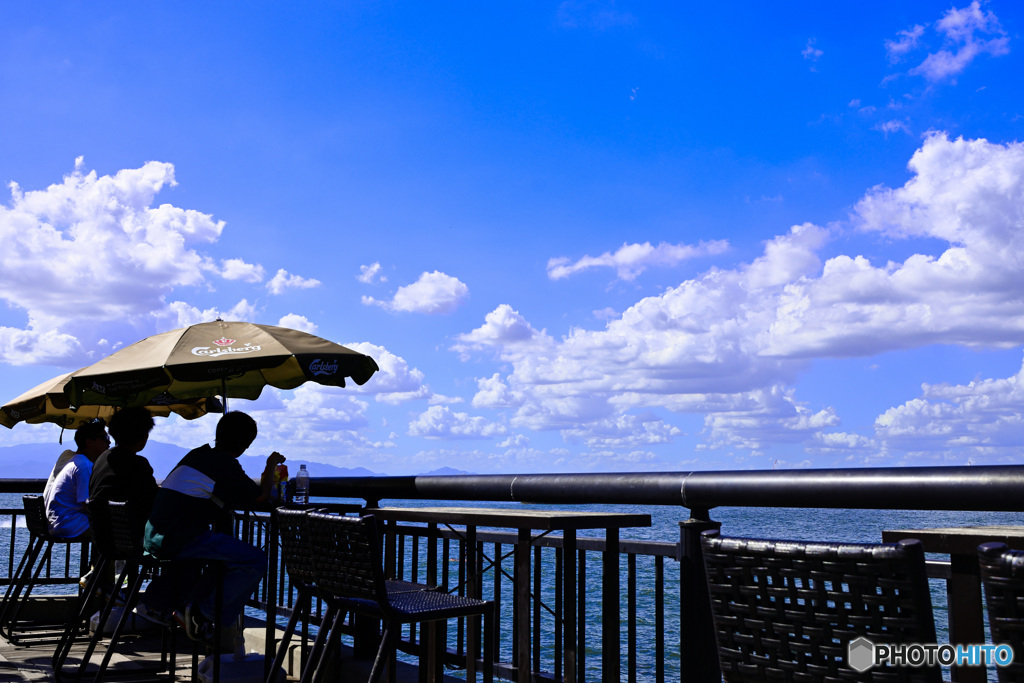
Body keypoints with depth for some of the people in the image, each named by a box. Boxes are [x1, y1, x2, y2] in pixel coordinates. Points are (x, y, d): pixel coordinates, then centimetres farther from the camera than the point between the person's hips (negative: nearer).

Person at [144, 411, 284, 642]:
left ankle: (189, 608, 21)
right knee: (256, 561, -9)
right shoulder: (225, 464, -10)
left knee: (229, 552, 29)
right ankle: (204, 613, -1)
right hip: (178, 541, -10)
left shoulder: (196, 454, 17)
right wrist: (271, 466, 14)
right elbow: (261, 497, -3)